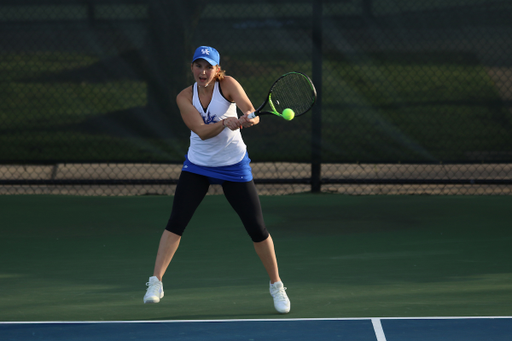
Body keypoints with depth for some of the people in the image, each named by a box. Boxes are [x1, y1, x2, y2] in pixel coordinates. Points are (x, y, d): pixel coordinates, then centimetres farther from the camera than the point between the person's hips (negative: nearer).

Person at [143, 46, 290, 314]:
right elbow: (201, 131, -23)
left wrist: (250, 119, -51)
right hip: (197, 165, 1)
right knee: (176, 222, -13)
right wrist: (225, 123, -41)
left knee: (257, 228, -1)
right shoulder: (184, 98, -10)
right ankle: (156, 282, -10)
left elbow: (251, 111, -28)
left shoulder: (227, 84, -14)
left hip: (234, 166, -1)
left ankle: (276, 285, 16)